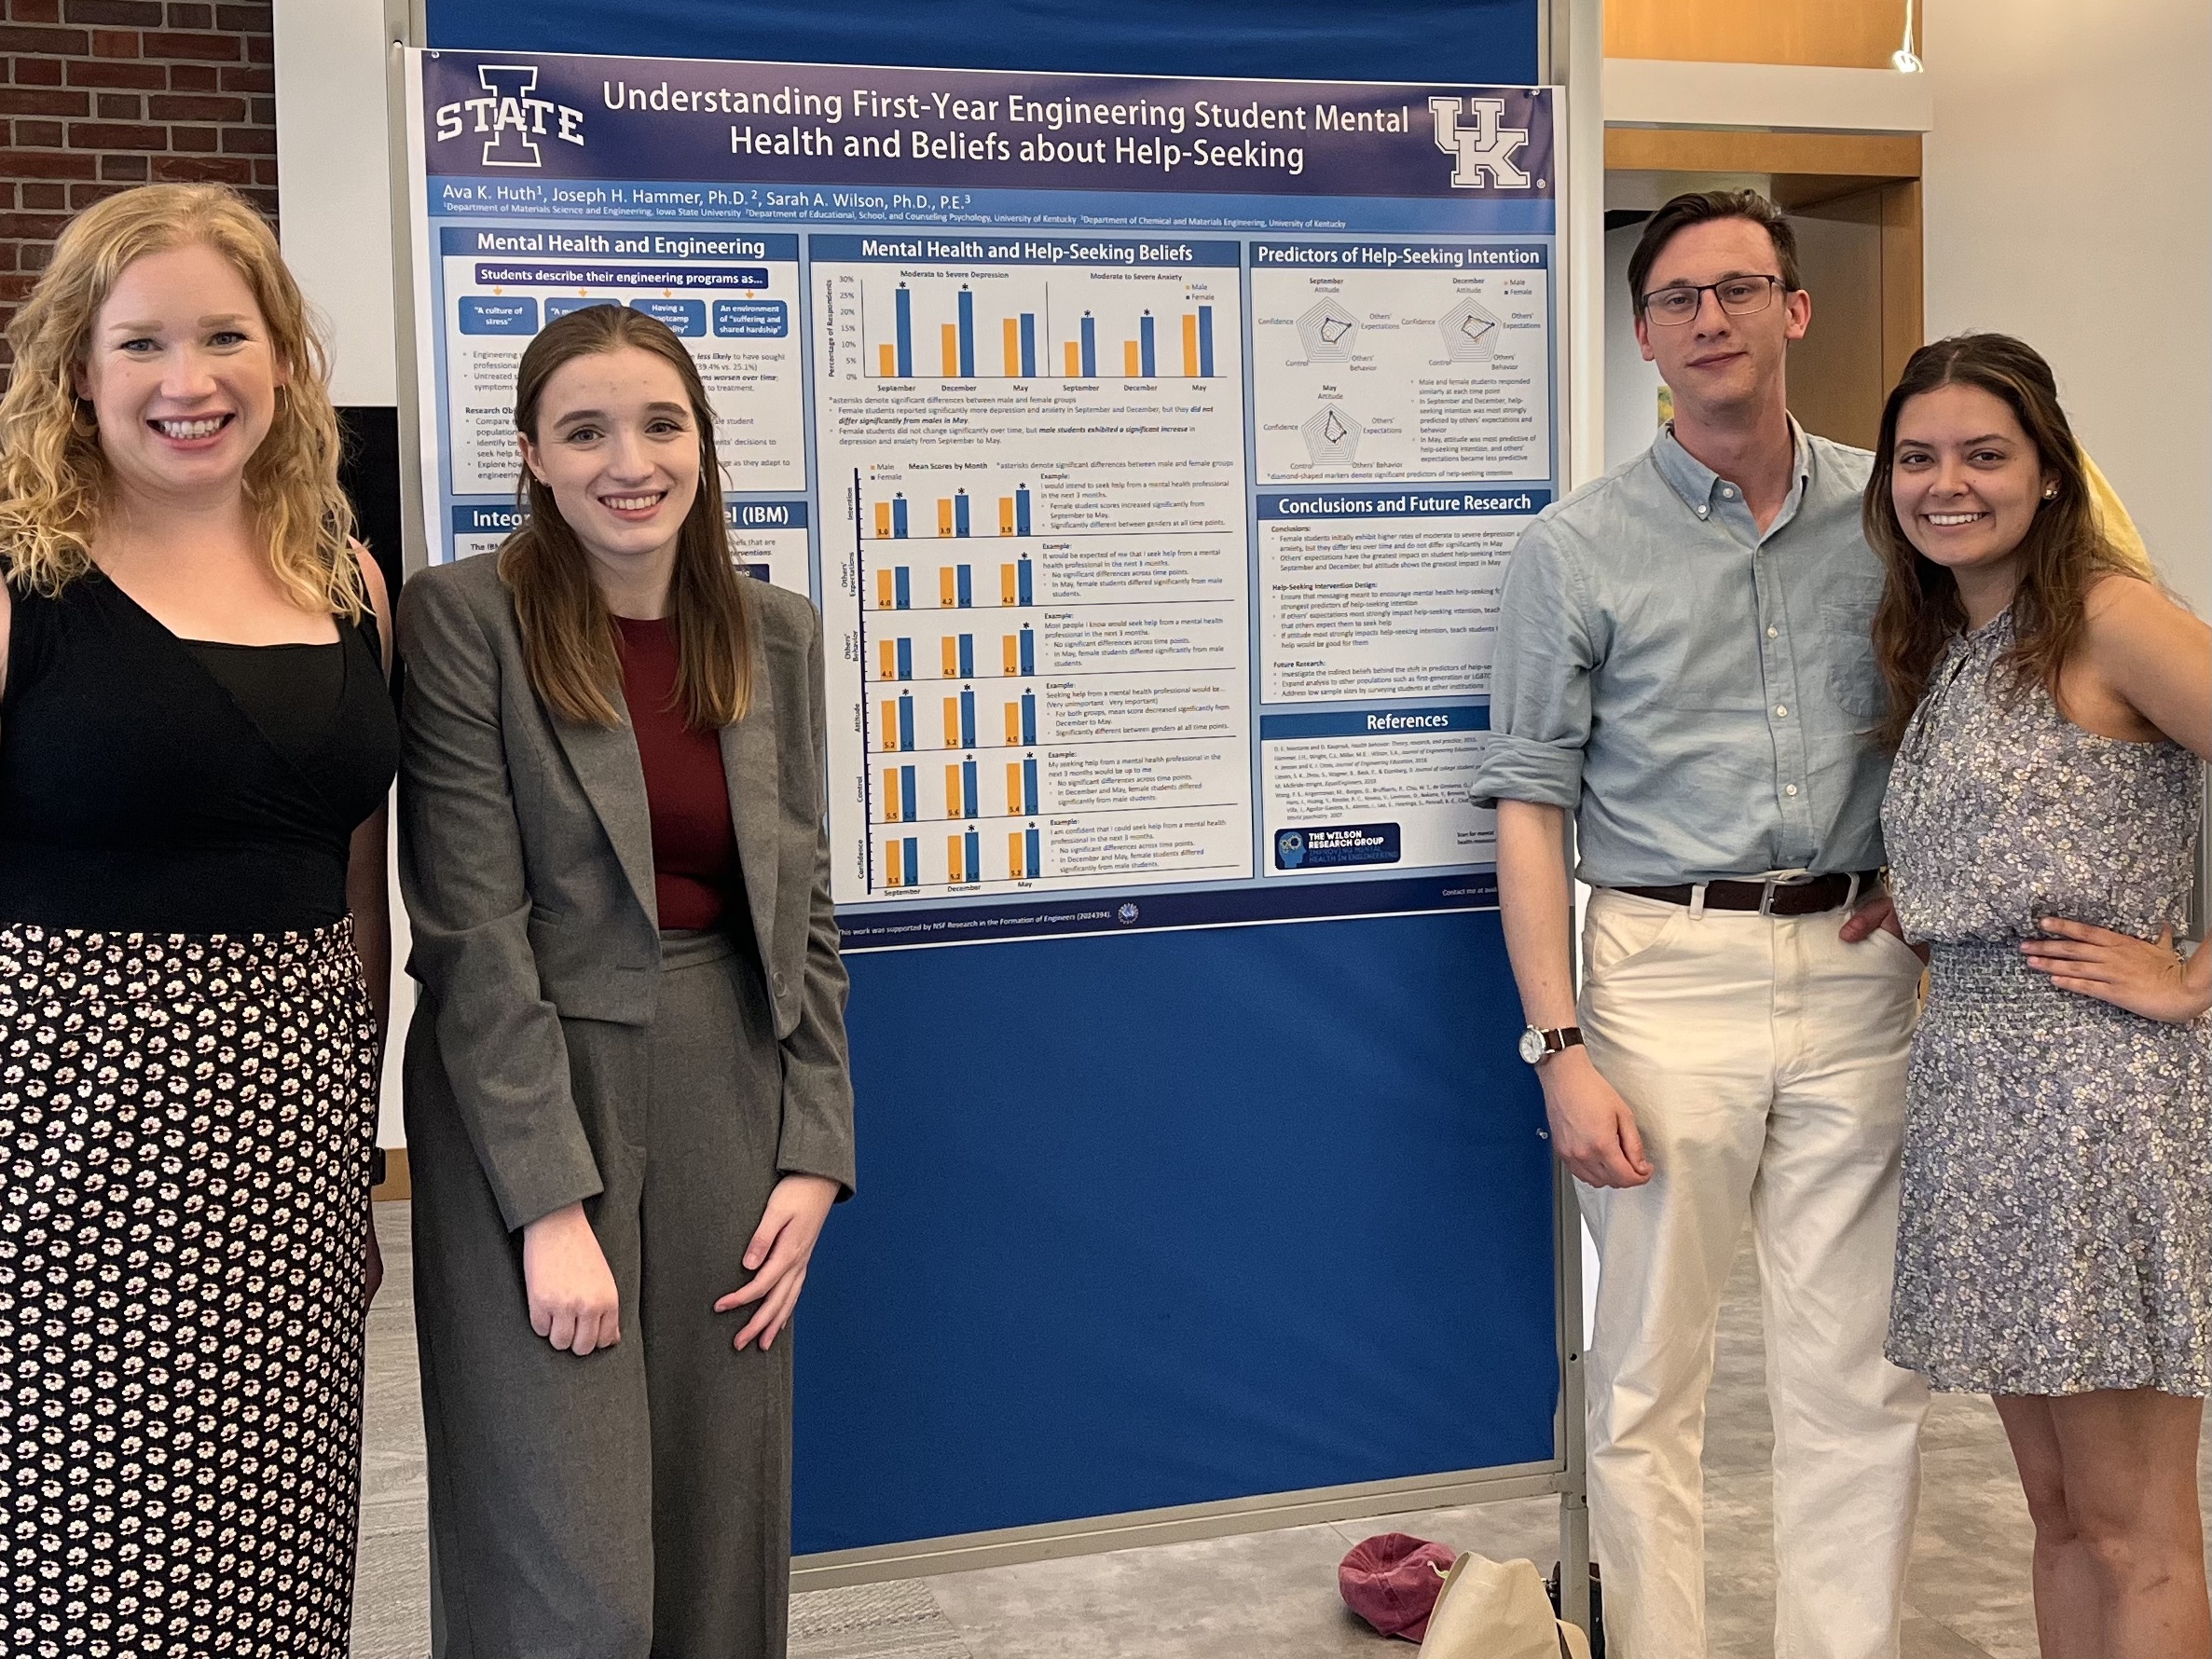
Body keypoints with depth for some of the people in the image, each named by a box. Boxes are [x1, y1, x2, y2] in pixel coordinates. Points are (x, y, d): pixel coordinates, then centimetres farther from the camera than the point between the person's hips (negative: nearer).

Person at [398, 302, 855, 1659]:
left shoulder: (779, 634, 8)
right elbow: (471, 926, -12)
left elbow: (803, 906, 10)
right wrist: (551, 1204, -16)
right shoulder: (464, 620, -7)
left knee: (717, 1532, 10)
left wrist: (815, 1153, 2)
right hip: (524, 1101, -4)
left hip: (724, 1093, 5)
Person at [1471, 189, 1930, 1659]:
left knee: (1863, 1372, 6)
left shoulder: (1890, 515, 9)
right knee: (1651, 1370, 4)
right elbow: (1531, 806, -2)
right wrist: (1562, 1046, -10)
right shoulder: (1578, 548, 1)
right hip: (1667, 973, -2)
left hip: (1857, 977, 3)